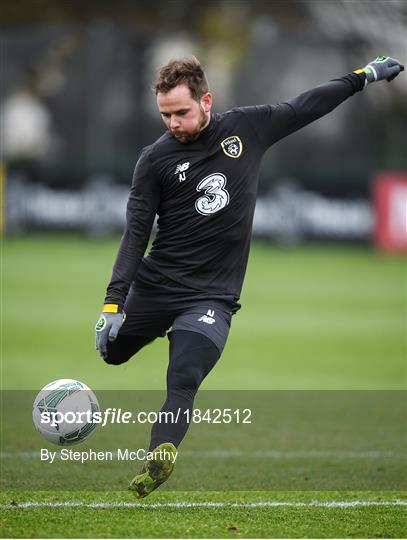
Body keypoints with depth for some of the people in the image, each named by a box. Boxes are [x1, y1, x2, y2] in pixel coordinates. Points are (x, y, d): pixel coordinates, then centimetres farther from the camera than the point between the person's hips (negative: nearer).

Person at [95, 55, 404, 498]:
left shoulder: (246, 128, -2)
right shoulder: (155, 159, -5)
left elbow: (304, 107, 13)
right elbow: (136, 233, -6)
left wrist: (365, 76, 19)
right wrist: (114, 302, -14)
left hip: (212, 296, -2)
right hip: (153, 286, 2)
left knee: (183, 383, -21)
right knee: (111, 353, 20)